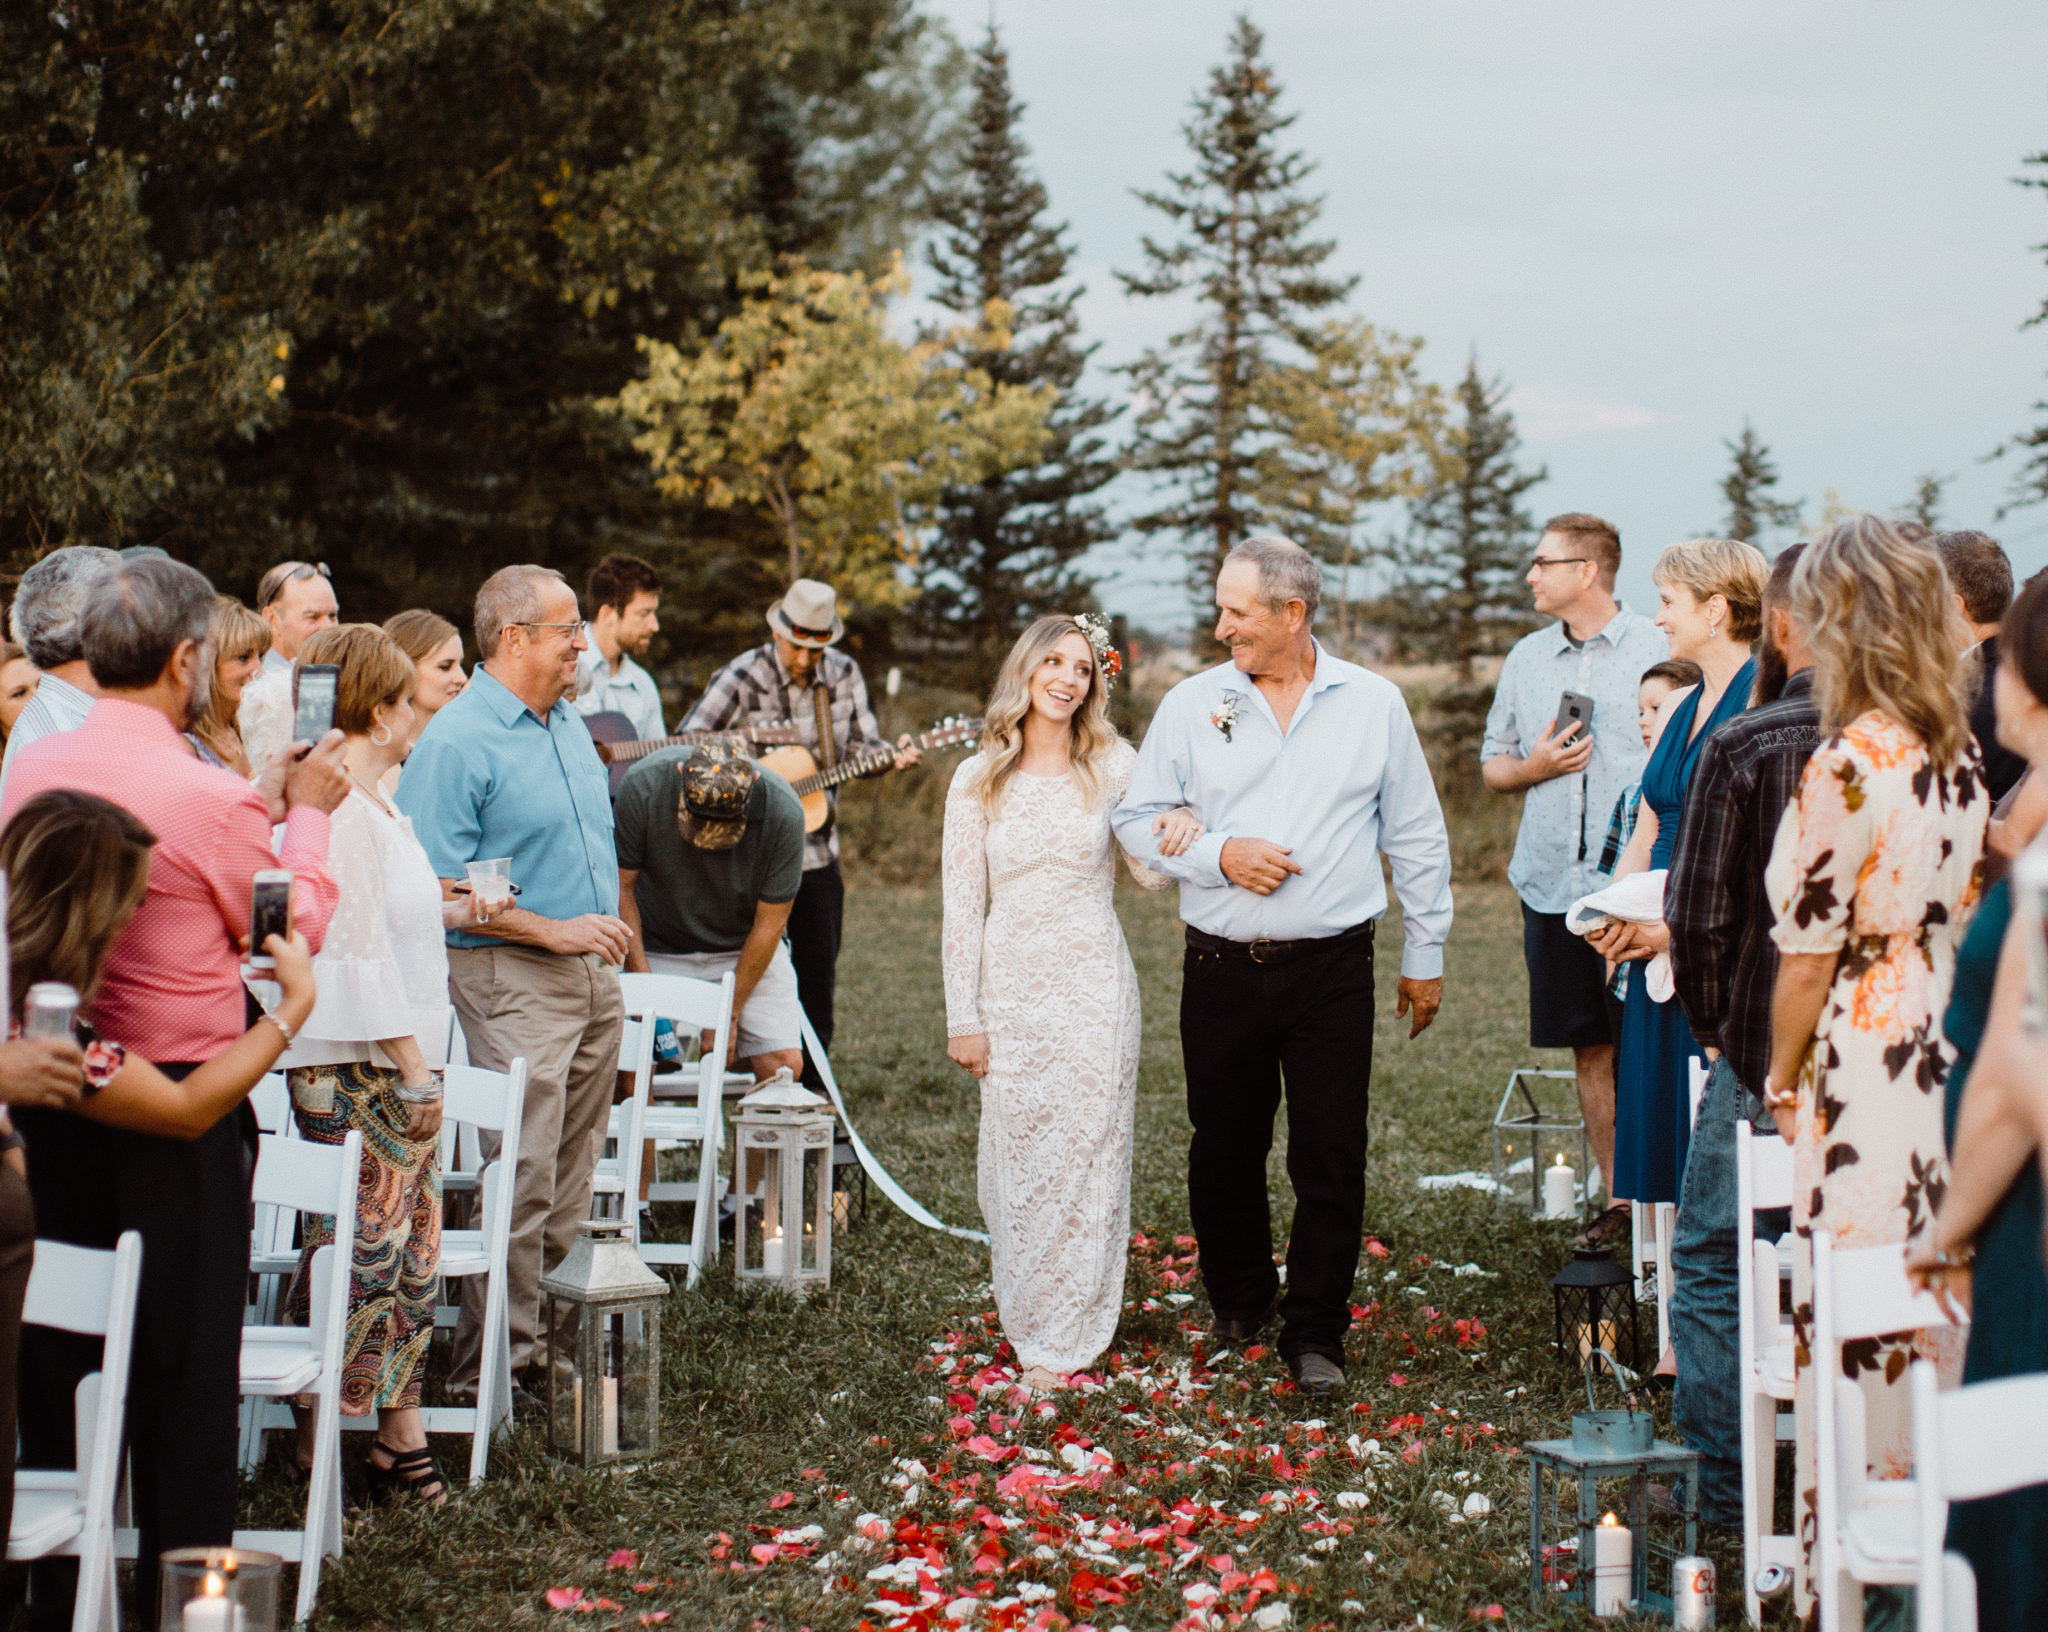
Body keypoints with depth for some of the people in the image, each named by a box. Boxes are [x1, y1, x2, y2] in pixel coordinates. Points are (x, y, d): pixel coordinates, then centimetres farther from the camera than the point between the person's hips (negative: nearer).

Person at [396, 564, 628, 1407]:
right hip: (513, 978, -8)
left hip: (594, 973, 8)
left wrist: (608, 933, 13)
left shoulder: (569, 723, 13)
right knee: (521, 1176, -9)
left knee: (572, 1174, 13)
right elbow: (437, 887, -18)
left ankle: (557, 1330, 22)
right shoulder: (455, 741, -14)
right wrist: (555, 932, -18)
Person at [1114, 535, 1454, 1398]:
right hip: (1222, 970, 1)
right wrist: (1219, 855, -9)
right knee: (1224, 1150, 8)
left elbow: (1418, 839, 10)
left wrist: (1424, 955, 10)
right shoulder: (1192, 704, 4)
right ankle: (1238, 1307, 29)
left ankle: (1314, 1334, 8)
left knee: (1331, 1158, -3)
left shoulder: (1373, 704, 4)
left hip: (1332, 969, -1)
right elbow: (1137, 819, 8)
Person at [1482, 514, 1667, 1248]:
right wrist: (1531, 768, -2)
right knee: (1590, 1049, 9)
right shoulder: (1527, 658, 13)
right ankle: (1617, 1196, 18)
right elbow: (1493, 763, 20)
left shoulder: (1659, 650, -2)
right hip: (1555, 884, 5)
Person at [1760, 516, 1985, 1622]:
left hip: (1866, 1064, -8)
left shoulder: (1848, 765, -17)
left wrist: (1783, 1080, 1)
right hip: (1952, 1047, 8)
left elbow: (1808, 954, -12)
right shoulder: (1961, 757, 5)